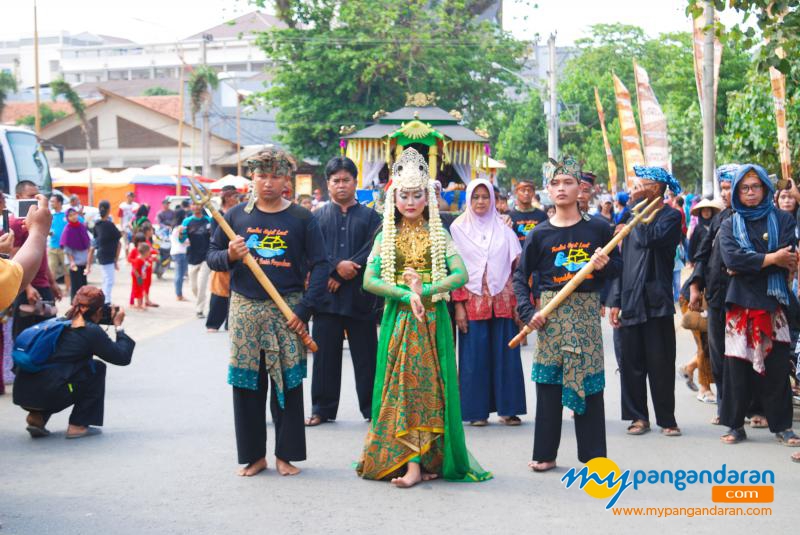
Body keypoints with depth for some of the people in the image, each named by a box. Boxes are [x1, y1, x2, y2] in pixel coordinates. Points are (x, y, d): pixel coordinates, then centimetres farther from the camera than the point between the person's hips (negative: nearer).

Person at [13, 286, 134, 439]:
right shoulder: (91, 331, -3)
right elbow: (123, 357, 3)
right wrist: (119, 326, 16)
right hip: (47, 394, -7)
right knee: (97, 369, 13)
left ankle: (37, 417, 17)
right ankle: (78, 426, 11)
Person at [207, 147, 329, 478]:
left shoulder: (302, 219, 1)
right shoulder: (236, 215, 6)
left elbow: (320, 266, -1)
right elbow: (212, 256, 11)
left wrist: (304, 309, -10)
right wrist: (229, 256, -12)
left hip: (288, 310, -2)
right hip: (245, 309, 2)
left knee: (288, 383, 2)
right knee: (246, 384, 4)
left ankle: (285, 454, 13)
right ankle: (253, 455, 16)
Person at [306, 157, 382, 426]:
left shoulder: (370, 216, 8)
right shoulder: (317, 217, 11)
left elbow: (373, 251, -4)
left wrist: (342, 276, -12)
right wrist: (337, 266, -17)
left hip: (360, 296, -1)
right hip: (326, 296, 1)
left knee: (366, 356, 4)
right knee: (325, 356, 4)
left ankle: (372, 407, 13)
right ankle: (322, 409, 13)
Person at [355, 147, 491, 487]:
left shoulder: (439, 235, 6)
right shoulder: (386, 236, 6)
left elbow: (460, 274, -7)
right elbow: (369, 281, -5)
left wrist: (425, 290, -19)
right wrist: (407, 295, -17)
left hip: (433, 319, -1)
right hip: (398, 318, 1)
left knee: (428, 386, -5)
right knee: (399, 385, -3)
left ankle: (416, 462, -6)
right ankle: (415, 462, 0)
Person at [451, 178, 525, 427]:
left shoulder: (503, 228, 9)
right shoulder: (458, 228, 5)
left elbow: (517, 267, 8)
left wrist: (518, 303, 0)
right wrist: (458, 305, -7)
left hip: (502, 300, 1)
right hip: (473, 301, -1)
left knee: (505, 354, 1)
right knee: (475, 356, -2)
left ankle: (507, 408, 8)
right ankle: (477, 410, 5)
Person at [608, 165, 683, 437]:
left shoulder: (671, 216, -3)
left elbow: (650, 239, -23)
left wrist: (639, 205, -13)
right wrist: (616, 300, 11)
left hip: (656, 302, -6)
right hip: (630, 303, 6)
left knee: (661, 364, -1)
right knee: (631, 362, 6)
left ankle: (667, 419, 8)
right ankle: (637, 416, 16)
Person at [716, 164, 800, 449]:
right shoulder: (729, 225, 10)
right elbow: (731, 258, -8)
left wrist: (750, 264, -9)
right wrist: (771, 259, -12)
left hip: (774, 301, -1)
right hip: (740, 302, 1)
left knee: (776, 365, -2)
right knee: (738, 364, -2)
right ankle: (735, 424, 6)